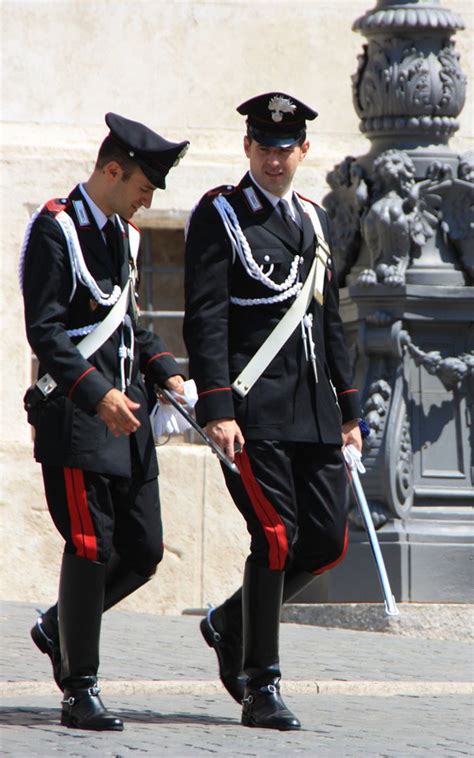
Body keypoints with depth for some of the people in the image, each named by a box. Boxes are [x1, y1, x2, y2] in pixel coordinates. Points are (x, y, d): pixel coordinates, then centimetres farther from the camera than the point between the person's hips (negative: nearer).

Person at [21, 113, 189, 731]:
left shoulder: (124, 235, 16)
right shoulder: (55, 229, -10)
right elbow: (44, 331, -16)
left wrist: (167, 374, 9)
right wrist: (98, 394, -25)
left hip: (127, 413, 8)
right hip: (76, 418, -8)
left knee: (144, 551, 7)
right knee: (92, 549, -9)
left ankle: (58, 627, 29)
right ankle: (80, 692, -1)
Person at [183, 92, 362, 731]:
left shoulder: (313, 219, 18)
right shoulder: (218, 216, -3)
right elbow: (205, 319, -10)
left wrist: (349, 410, 17)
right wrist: (216, 408, -19)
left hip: (314, 411, 7)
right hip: (255, 412, -7)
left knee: (329, 540, 3)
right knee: (276, 537, -11)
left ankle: (231, 625, 26)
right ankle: (260, 690, -3)